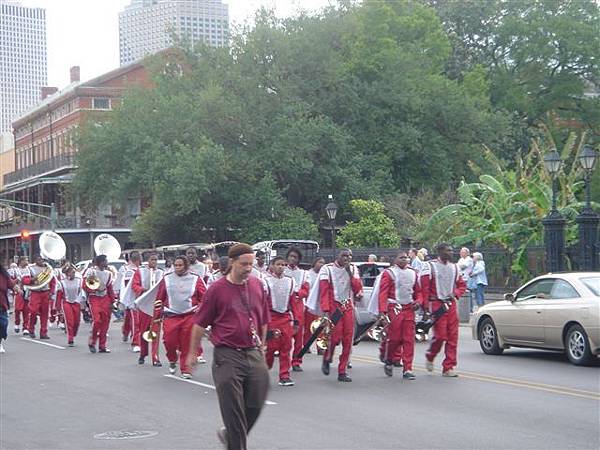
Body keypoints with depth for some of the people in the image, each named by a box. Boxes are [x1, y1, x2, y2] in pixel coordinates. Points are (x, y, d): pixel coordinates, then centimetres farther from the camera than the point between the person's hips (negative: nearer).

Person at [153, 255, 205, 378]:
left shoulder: (195, 278, 4)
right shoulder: (167, 279, 6)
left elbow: (204, 296, 7)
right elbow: (159, 298, 10)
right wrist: (157, 315, 7)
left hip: (190, 316, -1)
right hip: (170, 316, 1)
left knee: (187, 345, -1)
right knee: (169, 341, -7)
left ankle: (186, 370, 11)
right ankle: (172, 361, 24)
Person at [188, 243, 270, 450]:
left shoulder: (258, 286, 6)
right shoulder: (217, 289, -6)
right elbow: (200, 324, 1)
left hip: (254, 354, 4)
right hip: (227, 356, -4)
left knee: (255, 405, 6)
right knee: (233, 409, -1)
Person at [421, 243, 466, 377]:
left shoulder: (454, 267, 14)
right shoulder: (430, 266, -4)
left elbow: (462, 285, 21)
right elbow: (424, 287, -7)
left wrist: (455, 294, 0)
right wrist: (426, 307, -13)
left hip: (451, 305, 5)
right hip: (437, 304, -5)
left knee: (452, 337, 0)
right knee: (440, 335, -11)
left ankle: (448, 368, 6)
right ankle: (430, 356, 18)